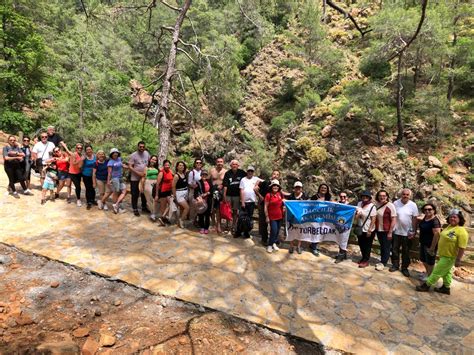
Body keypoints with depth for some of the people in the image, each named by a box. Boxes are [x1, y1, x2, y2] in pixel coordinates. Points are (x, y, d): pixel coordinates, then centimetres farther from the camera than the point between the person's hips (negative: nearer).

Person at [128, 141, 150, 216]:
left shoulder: (146, 153, 2)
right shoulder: (133, 155, -11)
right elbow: (130, 167, -14)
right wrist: (138, 173, -22)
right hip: (135, 178, -5)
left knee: (144, 193, 16)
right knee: (135, 194, 4)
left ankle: (144, 207, 31)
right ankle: (135, 209, 15)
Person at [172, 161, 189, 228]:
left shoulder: (184, 174, 4)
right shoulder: (176, 176, -15)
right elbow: (173, 186, -14)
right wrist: (174, 196, -12)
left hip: (185, 193, 7)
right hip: (179, 193, -7)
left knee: (182, 208, 13)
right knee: (187, 207, -11)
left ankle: (180, 222, 25)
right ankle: (181, 220, 7)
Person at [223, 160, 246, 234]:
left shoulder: (242, 173, 0)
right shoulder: (227, 173, -3)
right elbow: (225, 185, -6)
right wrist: (224, 195, -10)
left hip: (237, 195, 1)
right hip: (229, 195, -1)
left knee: (235, 211, 7)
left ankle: (234, 227, 16)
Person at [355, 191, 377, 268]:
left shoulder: (372, 206, -17)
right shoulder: (359, 203, 1)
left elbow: (373, 219, -17)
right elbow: (356, 215, 13)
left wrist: (369, 230, -17)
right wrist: (357, 215, -11)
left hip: (368, 230, -6)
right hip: (360, 229, 6)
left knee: (367, 246, 7)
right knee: (361, 244, 17)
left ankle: (366, 261, 20)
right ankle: (364, 258, 36)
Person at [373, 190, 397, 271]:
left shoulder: (390, 206, -17)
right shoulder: (376, 204, 1)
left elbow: (394, 220, -16)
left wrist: (390, 232, -16)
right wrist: (374, 228, 8)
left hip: (386, 231, -6)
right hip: (378, 230, 6)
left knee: (386, 248, 7)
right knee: (382, 247, 18)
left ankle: (383, 263, 18)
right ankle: (382, 262, 30)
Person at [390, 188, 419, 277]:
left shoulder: (413, 205, -8)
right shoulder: (395, 203, -6)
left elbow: (415, 219, -4)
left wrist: (413, 232, -6)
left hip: (407, 233, -1)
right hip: (396, 231, 1)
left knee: (406, 251, 10)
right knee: (395, 249, 11)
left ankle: (405, 268, 23)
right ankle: (395, 265, 27)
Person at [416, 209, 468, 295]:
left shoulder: (461, 231, -23)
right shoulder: (449, 226, 4)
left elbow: (462, 248, -23)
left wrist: (458, 260, -22)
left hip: (449, 256, -9)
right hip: (443, 254, 9)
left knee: (437, 271, 1)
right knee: (446, 271, 20)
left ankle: (426, 285, 12)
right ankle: (446, 288, 34)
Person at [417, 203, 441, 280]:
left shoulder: (435, 221, -24)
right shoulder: (425, 217, 2)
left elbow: (437, 235, -26)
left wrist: (432, 248, -25)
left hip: (430, 245, -8)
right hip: (423, 243, 8)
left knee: (430, 261, 11)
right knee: (423, 259, 22)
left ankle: (429, 275, 28)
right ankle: (427, 272, 42)